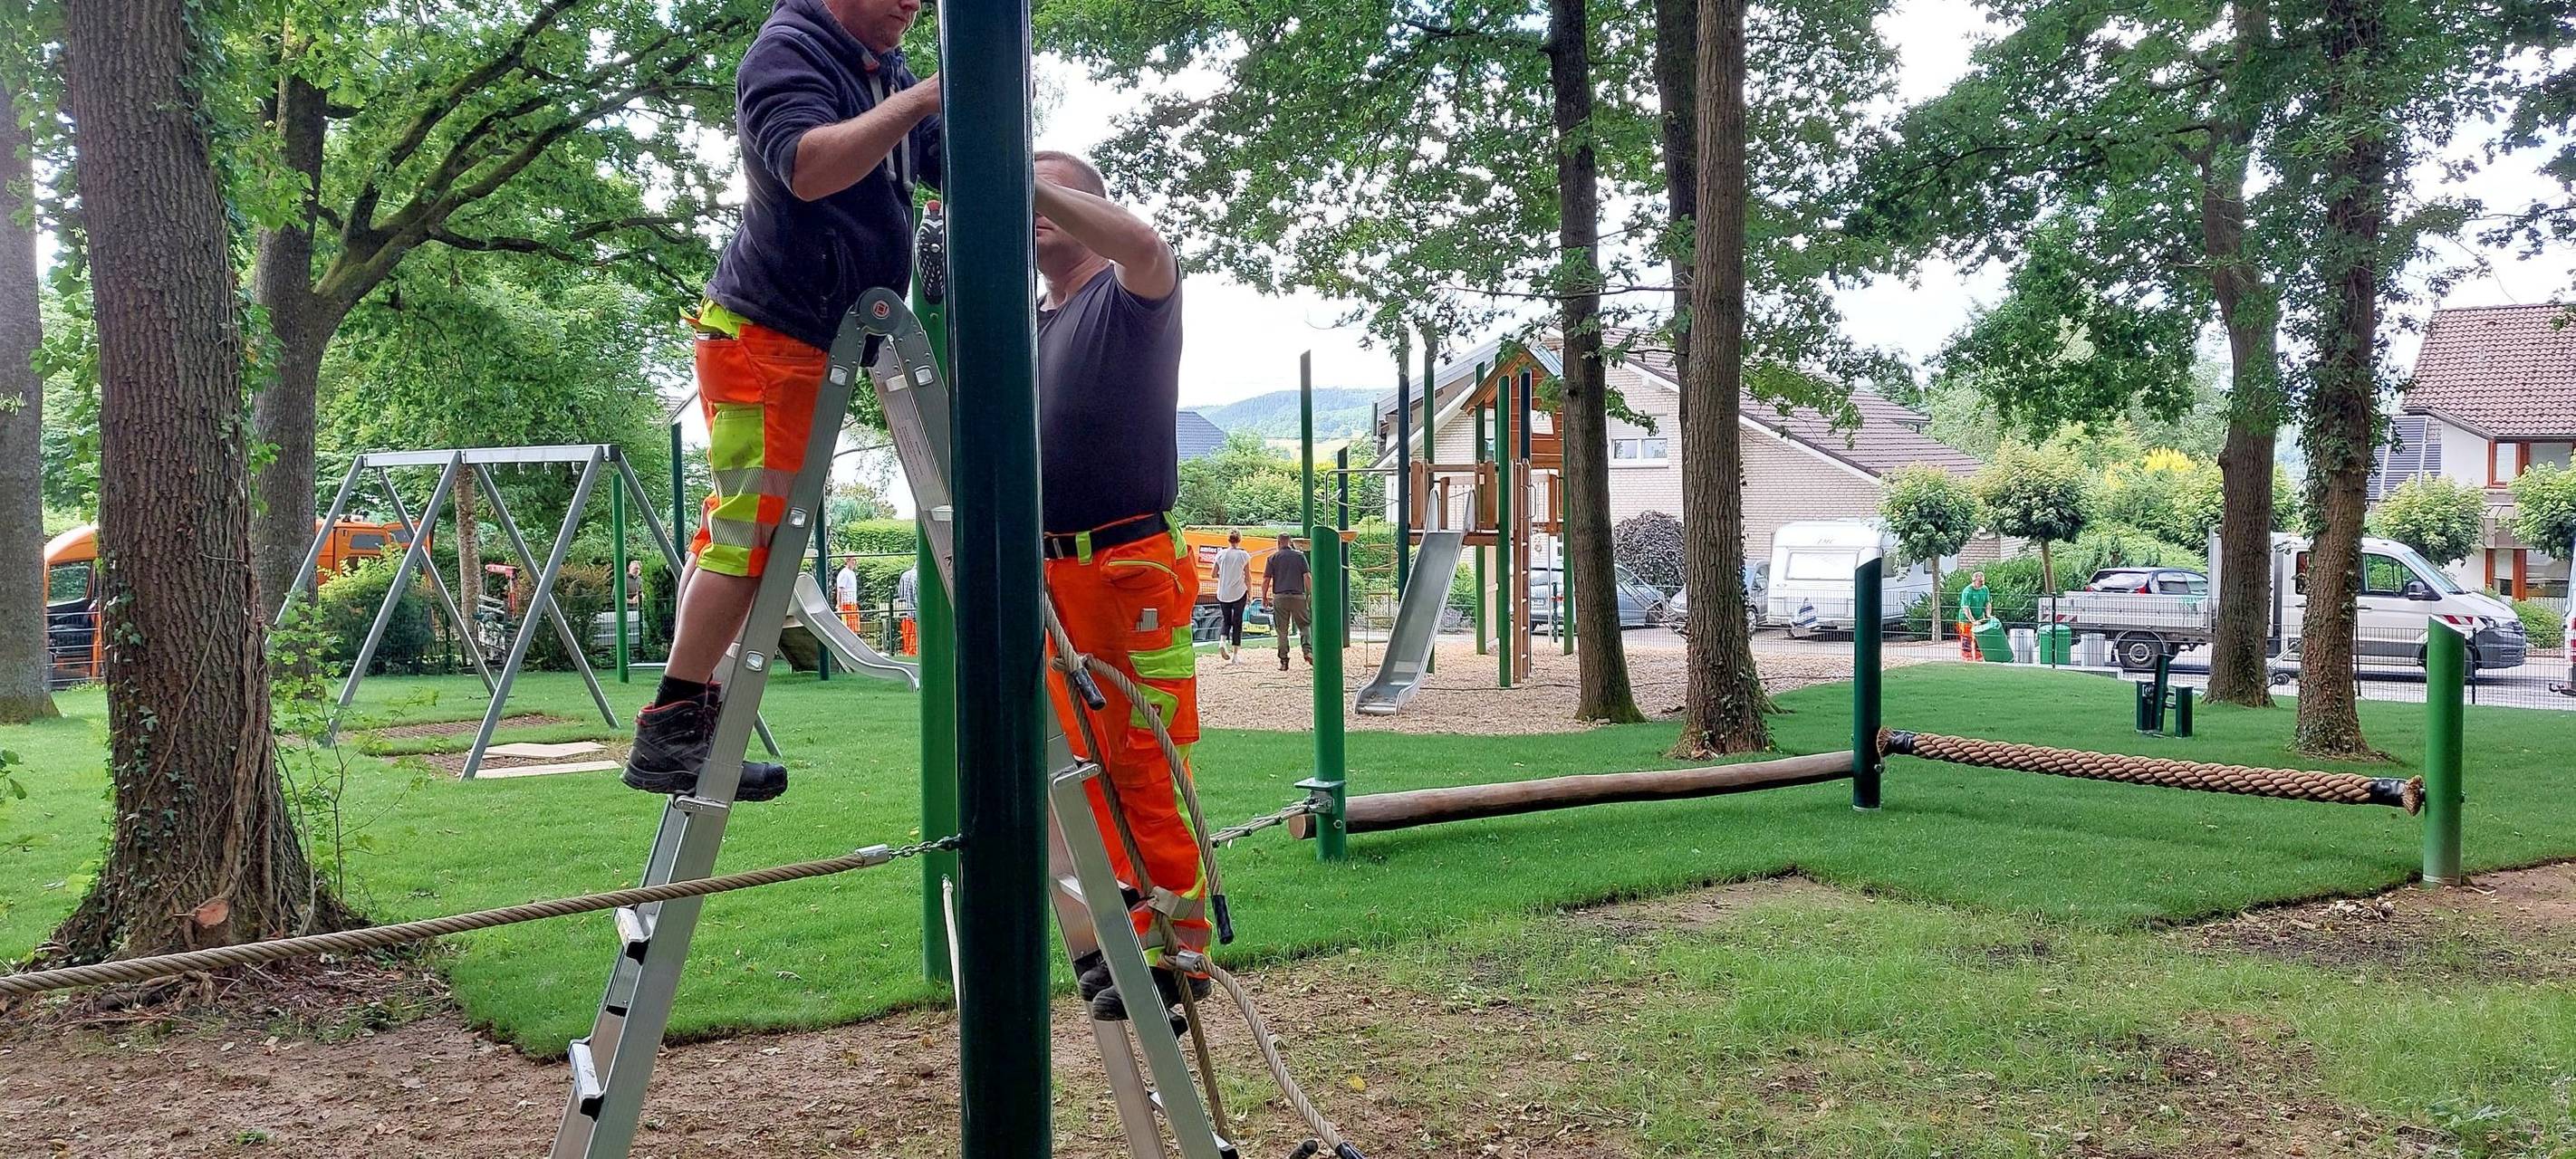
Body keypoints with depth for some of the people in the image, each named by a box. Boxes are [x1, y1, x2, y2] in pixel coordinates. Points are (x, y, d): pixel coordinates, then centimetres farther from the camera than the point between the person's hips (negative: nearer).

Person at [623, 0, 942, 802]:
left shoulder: (885, 69, 17)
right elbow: (809, 167, -29)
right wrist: (918, 101, -27)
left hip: (815, 342, 10)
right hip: (766, 334, -10)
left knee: (738, 523, 12)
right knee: (751, 529, -13)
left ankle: (687, 716, 20)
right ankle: (668, 731, -9)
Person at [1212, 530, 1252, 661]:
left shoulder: (1221, 554, -1)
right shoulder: (1244, 555, -5)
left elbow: (1214, 574, 3)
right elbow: (1248, 577, -2)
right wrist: (1250, 594, 7)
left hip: (1223, 594, 2)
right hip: (1239, 593, -2)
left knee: (1226, 620, 16)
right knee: (1237, 623, 6)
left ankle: (1223, 641, -11)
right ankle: (1235, 655, 5)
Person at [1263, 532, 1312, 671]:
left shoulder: (1273, 557, 5)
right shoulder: (1300, 556, 6)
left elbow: (1266, 580, 1)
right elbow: (1307, 577, 0)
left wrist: (1264, 597, 10)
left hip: (1280, 597, 0)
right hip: (1298, 595, 0)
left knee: (1281, 631, 6)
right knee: (1305, 625, 11)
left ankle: (1284, 661, 5)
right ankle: (1308, 650, -11)